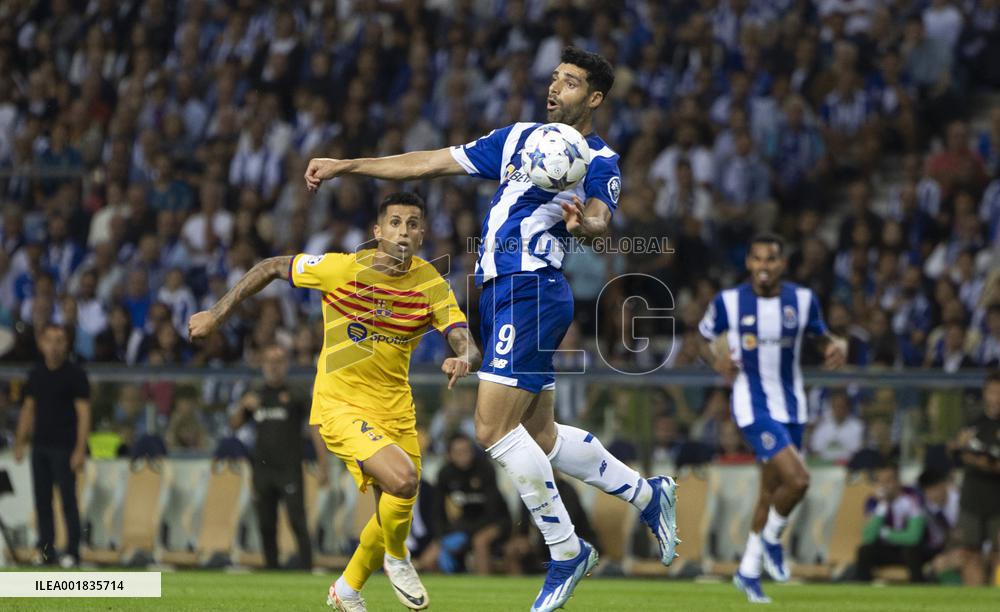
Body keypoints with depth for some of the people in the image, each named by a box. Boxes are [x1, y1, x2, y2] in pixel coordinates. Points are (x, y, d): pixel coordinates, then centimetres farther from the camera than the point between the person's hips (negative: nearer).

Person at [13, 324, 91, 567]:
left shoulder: (75, 374, -5)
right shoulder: (36, 374, 11)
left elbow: (83, 413, -9)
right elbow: (28, 409, 18)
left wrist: (80, 449, -16)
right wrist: (20, 442, 12)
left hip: (64, 447, -6)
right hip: (40, 446, 6)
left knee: (68, 499, -6)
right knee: (42, 501, 6)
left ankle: (72, 552, -2)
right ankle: (46, 551, 11)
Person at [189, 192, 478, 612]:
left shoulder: (430, 284, -6)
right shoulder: (343, 269, -14)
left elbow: (467, 344, -13)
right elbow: (272, 268, -2)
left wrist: (464, 360, -37)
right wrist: (217, 315, 1)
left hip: (395, 410, 5)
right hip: (340, 404, -5)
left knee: (396, 511, 9)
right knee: (402, 477, -27)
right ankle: (396, 557, 4)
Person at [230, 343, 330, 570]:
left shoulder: (296, 393, 0)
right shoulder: (256, 395, 14)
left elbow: (315, 427, -4)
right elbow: (234, 425, 17)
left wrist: (323, 466, -12)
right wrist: (242, 407, -5)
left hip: (289, 469, -5)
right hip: (262, 470, 5)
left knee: (297, 523, -12)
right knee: (266, 526, 6)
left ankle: (307, 571, -15)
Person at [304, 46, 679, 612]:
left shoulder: (599, 161, -3)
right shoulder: (520, 138, 17)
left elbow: (602, 219, -23)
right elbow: (433, 163, 18)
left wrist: (585, 222, -48)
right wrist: (345, 166, 14)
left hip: (532, 290, -8)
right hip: (500, 291, 8)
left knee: (493, 428, -16)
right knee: (541, 436, 11)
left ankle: (567, 552, -6)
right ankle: (649, 495, 28)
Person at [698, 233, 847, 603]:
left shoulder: (802, 300, -1)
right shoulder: (729, 302, -7)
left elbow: (822, 336, 13)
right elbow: (703, 338, 7)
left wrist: (837, 346, -10)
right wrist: (716, 359, -15)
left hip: (791, 406, 4)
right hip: (752, 406, -4)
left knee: (771, 490, 12)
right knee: (797, 479, -20)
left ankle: (748, 571, 28)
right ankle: (771, 538, 9)